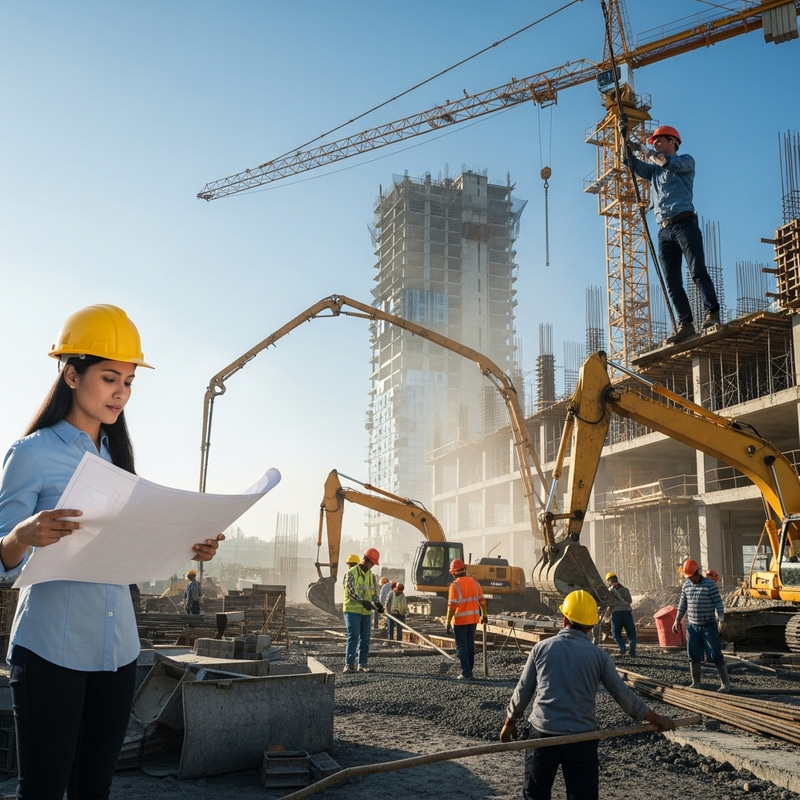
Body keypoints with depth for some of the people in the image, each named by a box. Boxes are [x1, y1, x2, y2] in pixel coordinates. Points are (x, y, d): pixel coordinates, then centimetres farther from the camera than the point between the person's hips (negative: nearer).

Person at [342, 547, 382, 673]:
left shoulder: (372, 576, 13)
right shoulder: (351, 573, -6)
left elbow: (374, 593, 9)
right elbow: (351, 591, -15)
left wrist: (377, 604, -13)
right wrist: (363, 602, -28)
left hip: (367, 612, 6)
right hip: (352, 610, -6)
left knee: (365, 639, 6)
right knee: (353, 637, -11)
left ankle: (362, 664, 13)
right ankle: (349, 664, -8)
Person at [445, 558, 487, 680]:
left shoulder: (455, 585, -13)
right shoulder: (474, 582, 3)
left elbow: (452, 606, -16)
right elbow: (482, 601, 7)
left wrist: (448, 623, -12)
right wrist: (484, 615, 20)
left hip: (460, 620, -5)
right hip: (473, 619, 5)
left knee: (461, 647, 3)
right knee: (470, 645, 17)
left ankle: (466, 674, 2)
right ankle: (469, 671, 23)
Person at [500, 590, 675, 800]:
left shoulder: (541, 648, 1)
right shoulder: (598, 656, -1)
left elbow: (523, 691, 6)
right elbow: (624, 695, 4)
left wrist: (509, 722, 21)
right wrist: (657, 719, 17)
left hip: (543, 733, 1)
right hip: (582, 738, 0)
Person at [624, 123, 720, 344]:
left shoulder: (686, 161, 11)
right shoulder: (654, 171, 29)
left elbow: (669, 163, -11)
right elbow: (634, 164, 15)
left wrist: (641, 149, -8)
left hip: (684, 224, -6)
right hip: (664, 231, 6)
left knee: (697, 271, -18)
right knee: (672, 282, -2)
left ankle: (712, 313, -22)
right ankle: (685, 324, -3)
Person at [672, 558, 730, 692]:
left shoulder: (710, 584, -10)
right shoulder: (686, 585, 6)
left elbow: (718, 603, -11)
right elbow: (683, 604, 15)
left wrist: (721, 620, -19)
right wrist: (677, 620, 12)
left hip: (709, 626, -5)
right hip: (692, 626, 5)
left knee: (716, 656, -2)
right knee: (694, 656, 8)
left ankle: (725, 683, 8)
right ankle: (696, 683, 17)